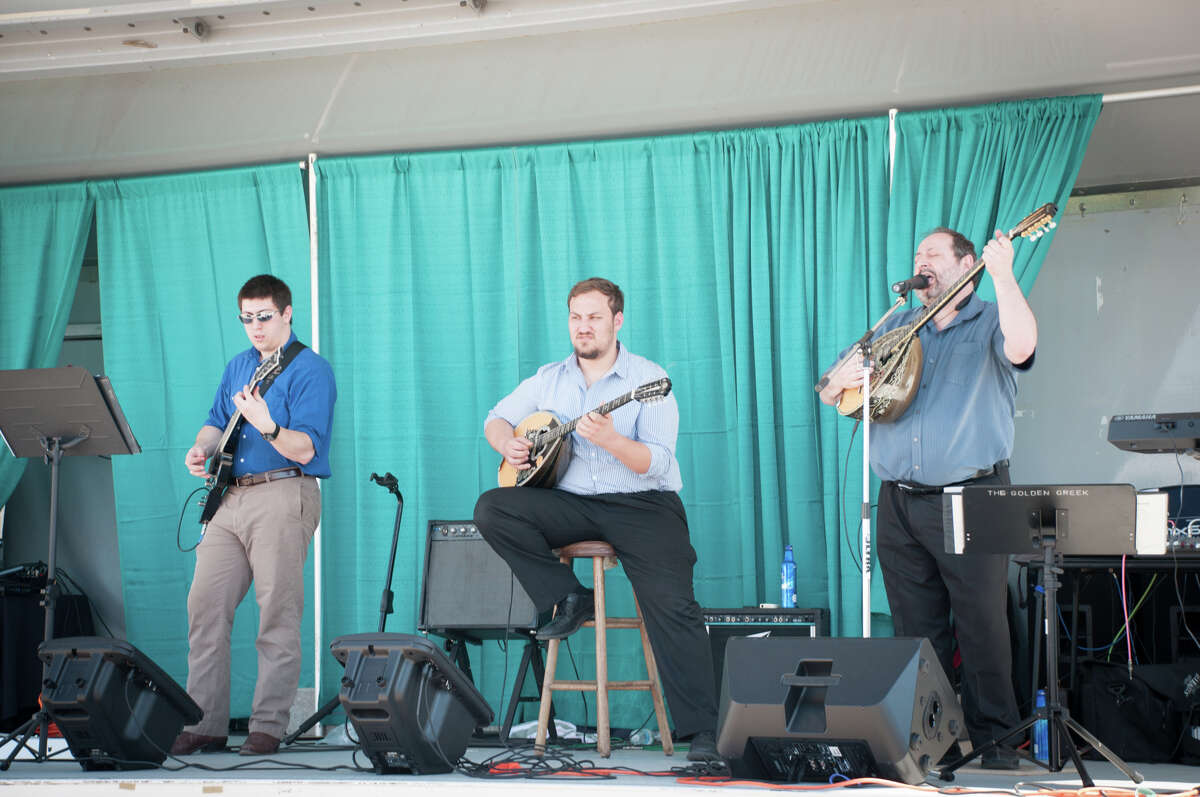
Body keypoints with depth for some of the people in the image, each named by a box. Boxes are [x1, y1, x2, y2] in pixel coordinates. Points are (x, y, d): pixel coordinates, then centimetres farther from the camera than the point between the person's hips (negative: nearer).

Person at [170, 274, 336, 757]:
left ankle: (268, 727, -4)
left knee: (277, 616, -8)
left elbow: (304, 450, -15)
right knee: (205, 605, 2)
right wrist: (201, 449, 5)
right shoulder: (238, 366, 19)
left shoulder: (310, 370, -6)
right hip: (230, 498, 8)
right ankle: (205, 724, 7)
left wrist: (266, 426, -34)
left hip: (283, 496, -8)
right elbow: (216, 423, 28)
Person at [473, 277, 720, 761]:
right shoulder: (549, 379, 13)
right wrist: (507, 444, -2)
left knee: (672, 606, -24)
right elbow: (497, 417, 22)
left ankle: (700, 733, -21)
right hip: (570, 505, 4)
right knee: (491, 509, -21)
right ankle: (569, 601, -9)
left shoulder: (648, 379, -3)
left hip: (642, 505, -4)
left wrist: (609, 439, -30)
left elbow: (657, 463, -13)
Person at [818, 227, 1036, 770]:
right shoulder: (894, 328, 20)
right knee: (915, 632, 6)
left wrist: (1002, 275, -24)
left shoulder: (990, 323, 4)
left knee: (982, 627, -7)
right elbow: (829, 394, 21)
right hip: (900, 500, 5)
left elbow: (1021, 346, -22)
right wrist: (843, 380, -2)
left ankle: (994, 739, 0)